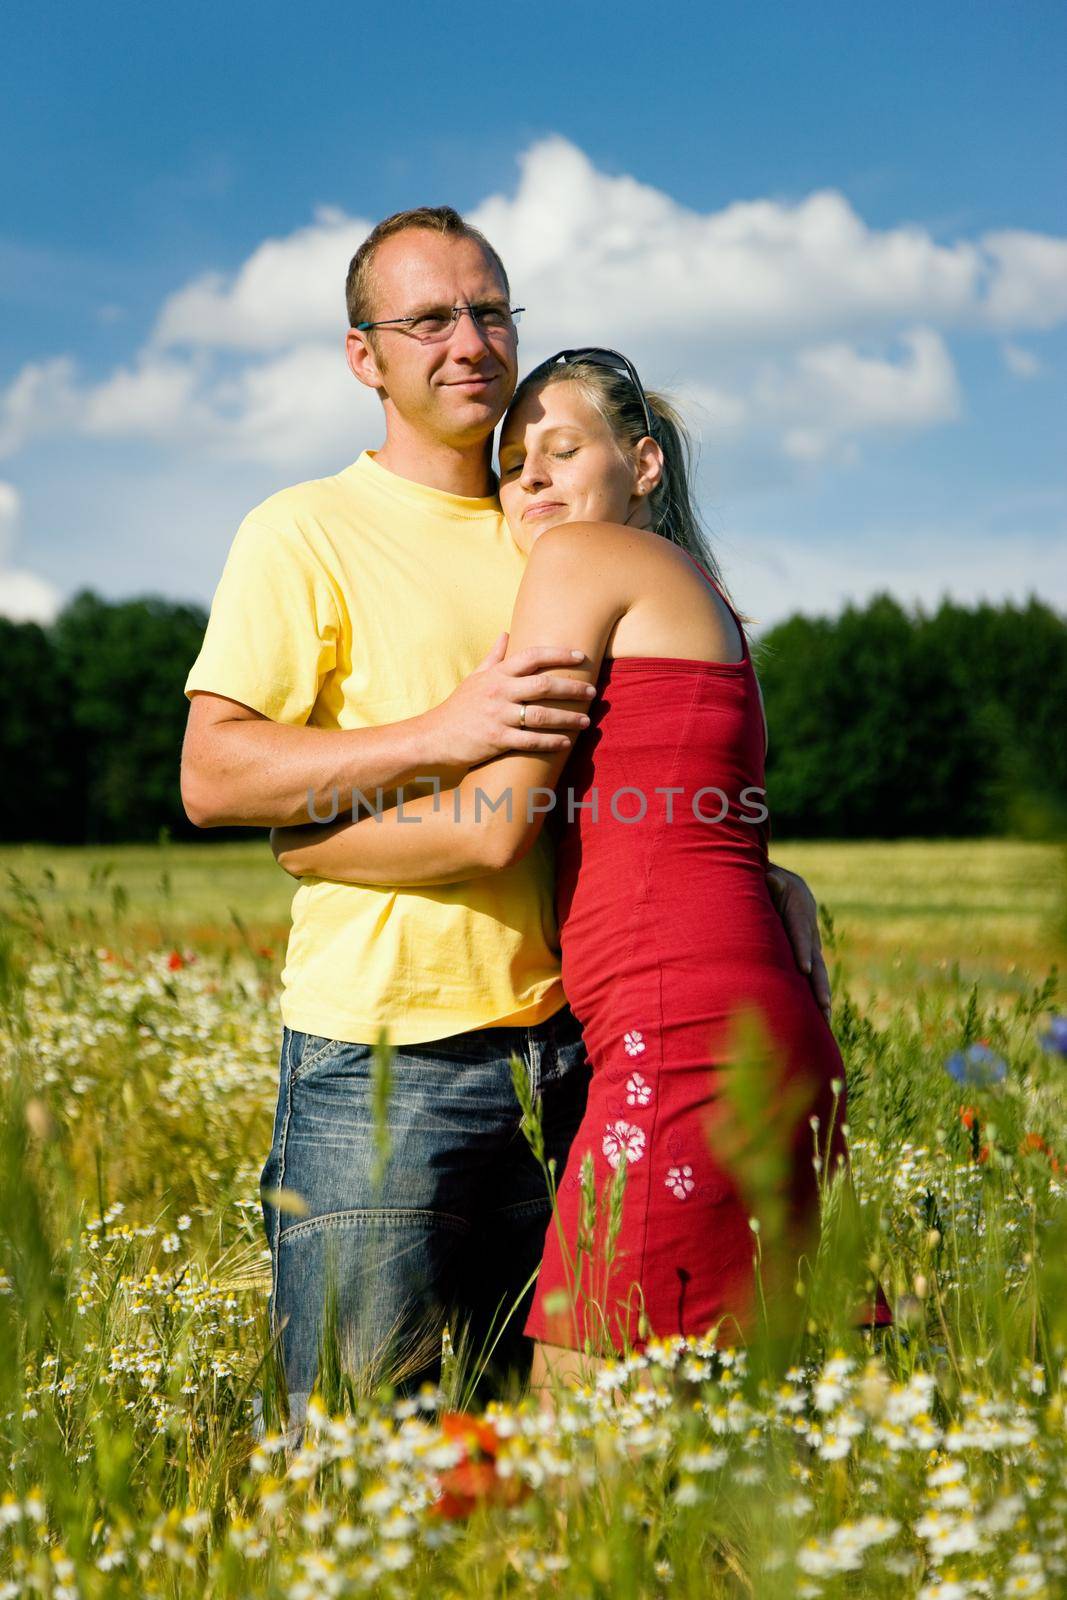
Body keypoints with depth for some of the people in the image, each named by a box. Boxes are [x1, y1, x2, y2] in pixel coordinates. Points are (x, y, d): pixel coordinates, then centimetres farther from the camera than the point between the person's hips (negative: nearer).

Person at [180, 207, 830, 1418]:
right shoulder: (304, 533, 0)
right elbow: (211, 776, -10)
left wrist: (761, 875, 7)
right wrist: (443, 735, -19)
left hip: (565, 1045, 5)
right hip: (380, 1050, -5)